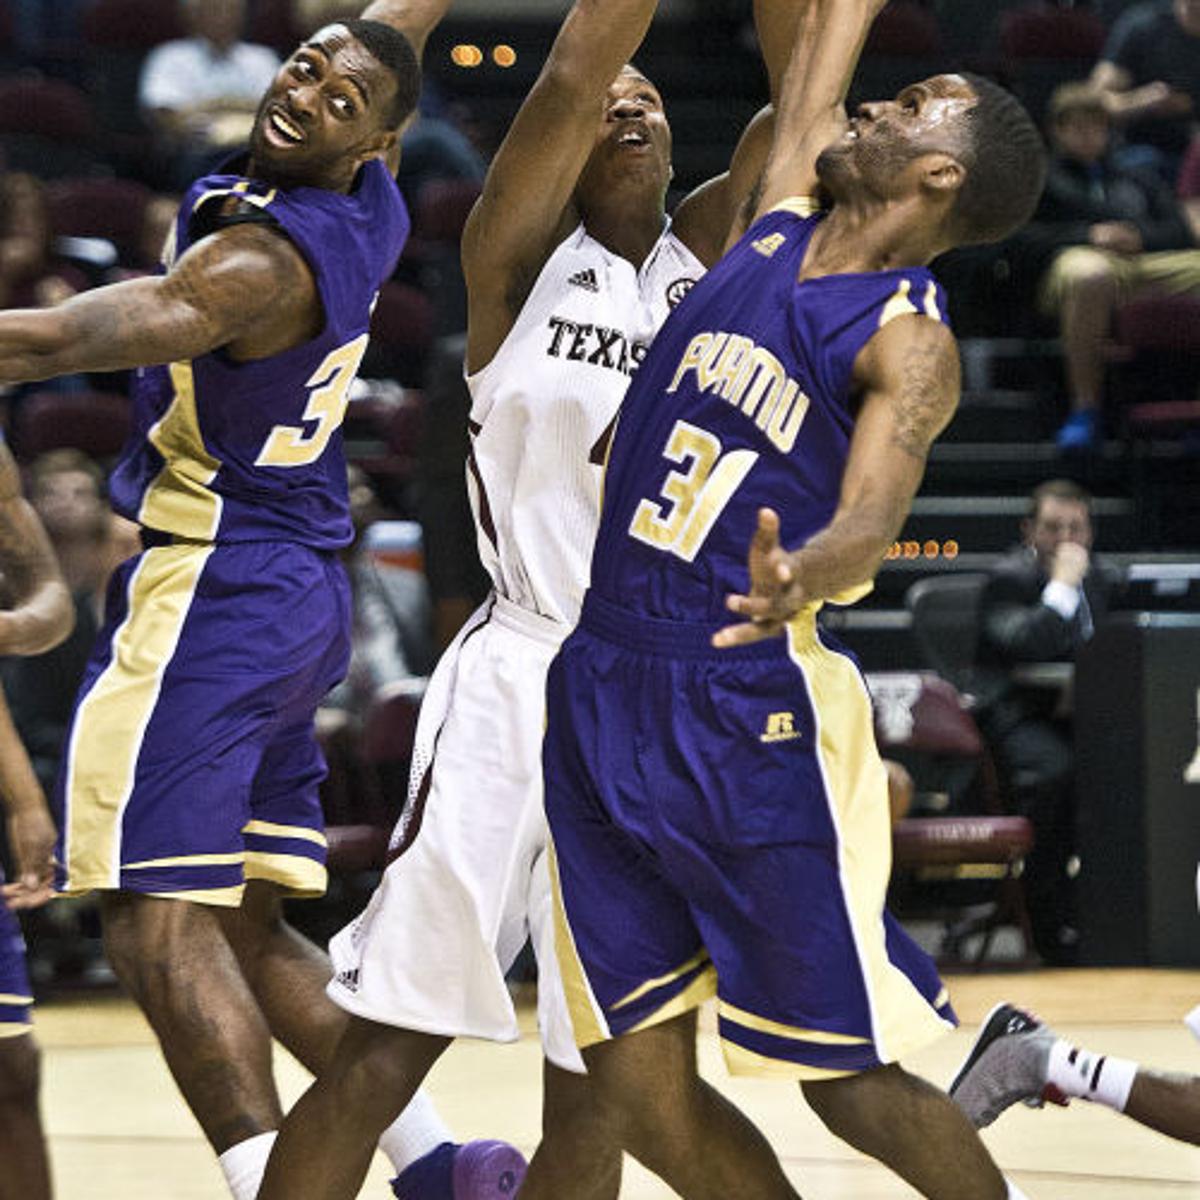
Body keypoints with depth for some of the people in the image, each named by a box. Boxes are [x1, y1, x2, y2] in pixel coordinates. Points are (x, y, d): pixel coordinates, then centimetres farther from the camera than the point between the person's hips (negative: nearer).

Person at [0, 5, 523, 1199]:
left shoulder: (262, 259, -18)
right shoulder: (365, 209, 5)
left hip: (208, 594, -10)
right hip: (298, 595, 10)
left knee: (159, 923, -13)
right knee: (246, 928, 13)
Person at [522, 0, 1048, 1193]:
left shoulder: (909, 341, -8)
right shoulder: (778, 227, 11)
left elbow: (871, 519, -24)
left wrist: (800, 579, -44)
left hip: (753, 713, -7)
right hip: (601, 694, 7)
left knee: (848, 1081, -3)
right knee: (637, 1088, 5)